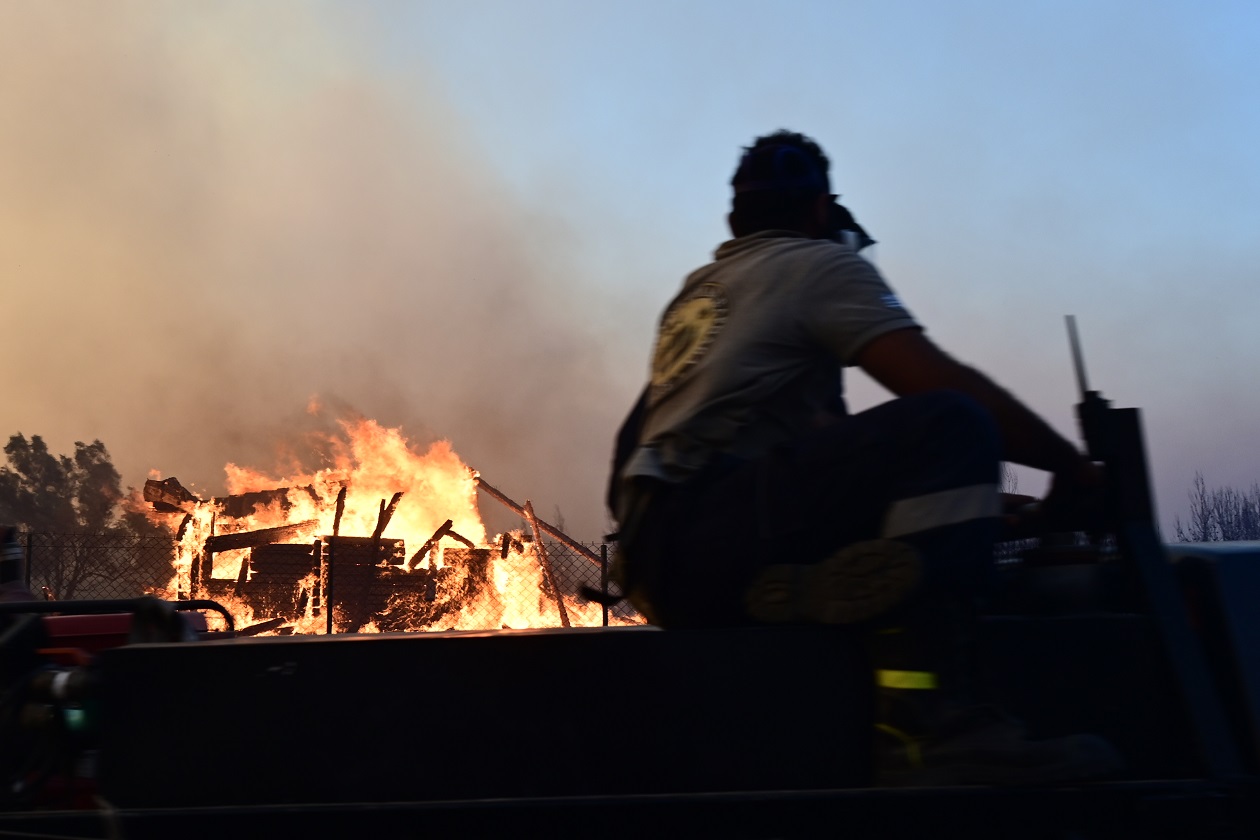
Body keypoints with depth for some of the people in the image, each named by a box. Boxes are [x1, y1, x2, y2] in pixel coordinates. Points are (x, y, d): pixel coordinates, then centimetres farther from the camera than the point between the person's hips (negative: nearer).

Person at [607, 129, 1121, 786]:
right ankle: (928, 726, -28)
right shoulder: (819, 262, 4)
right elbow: (946, 385, -7)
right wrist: (1070, 464, 6)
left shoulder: (695, 291, 28)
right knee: (953, 428, -17)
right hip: (709, 529, -9)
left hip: (653, 559, 9)